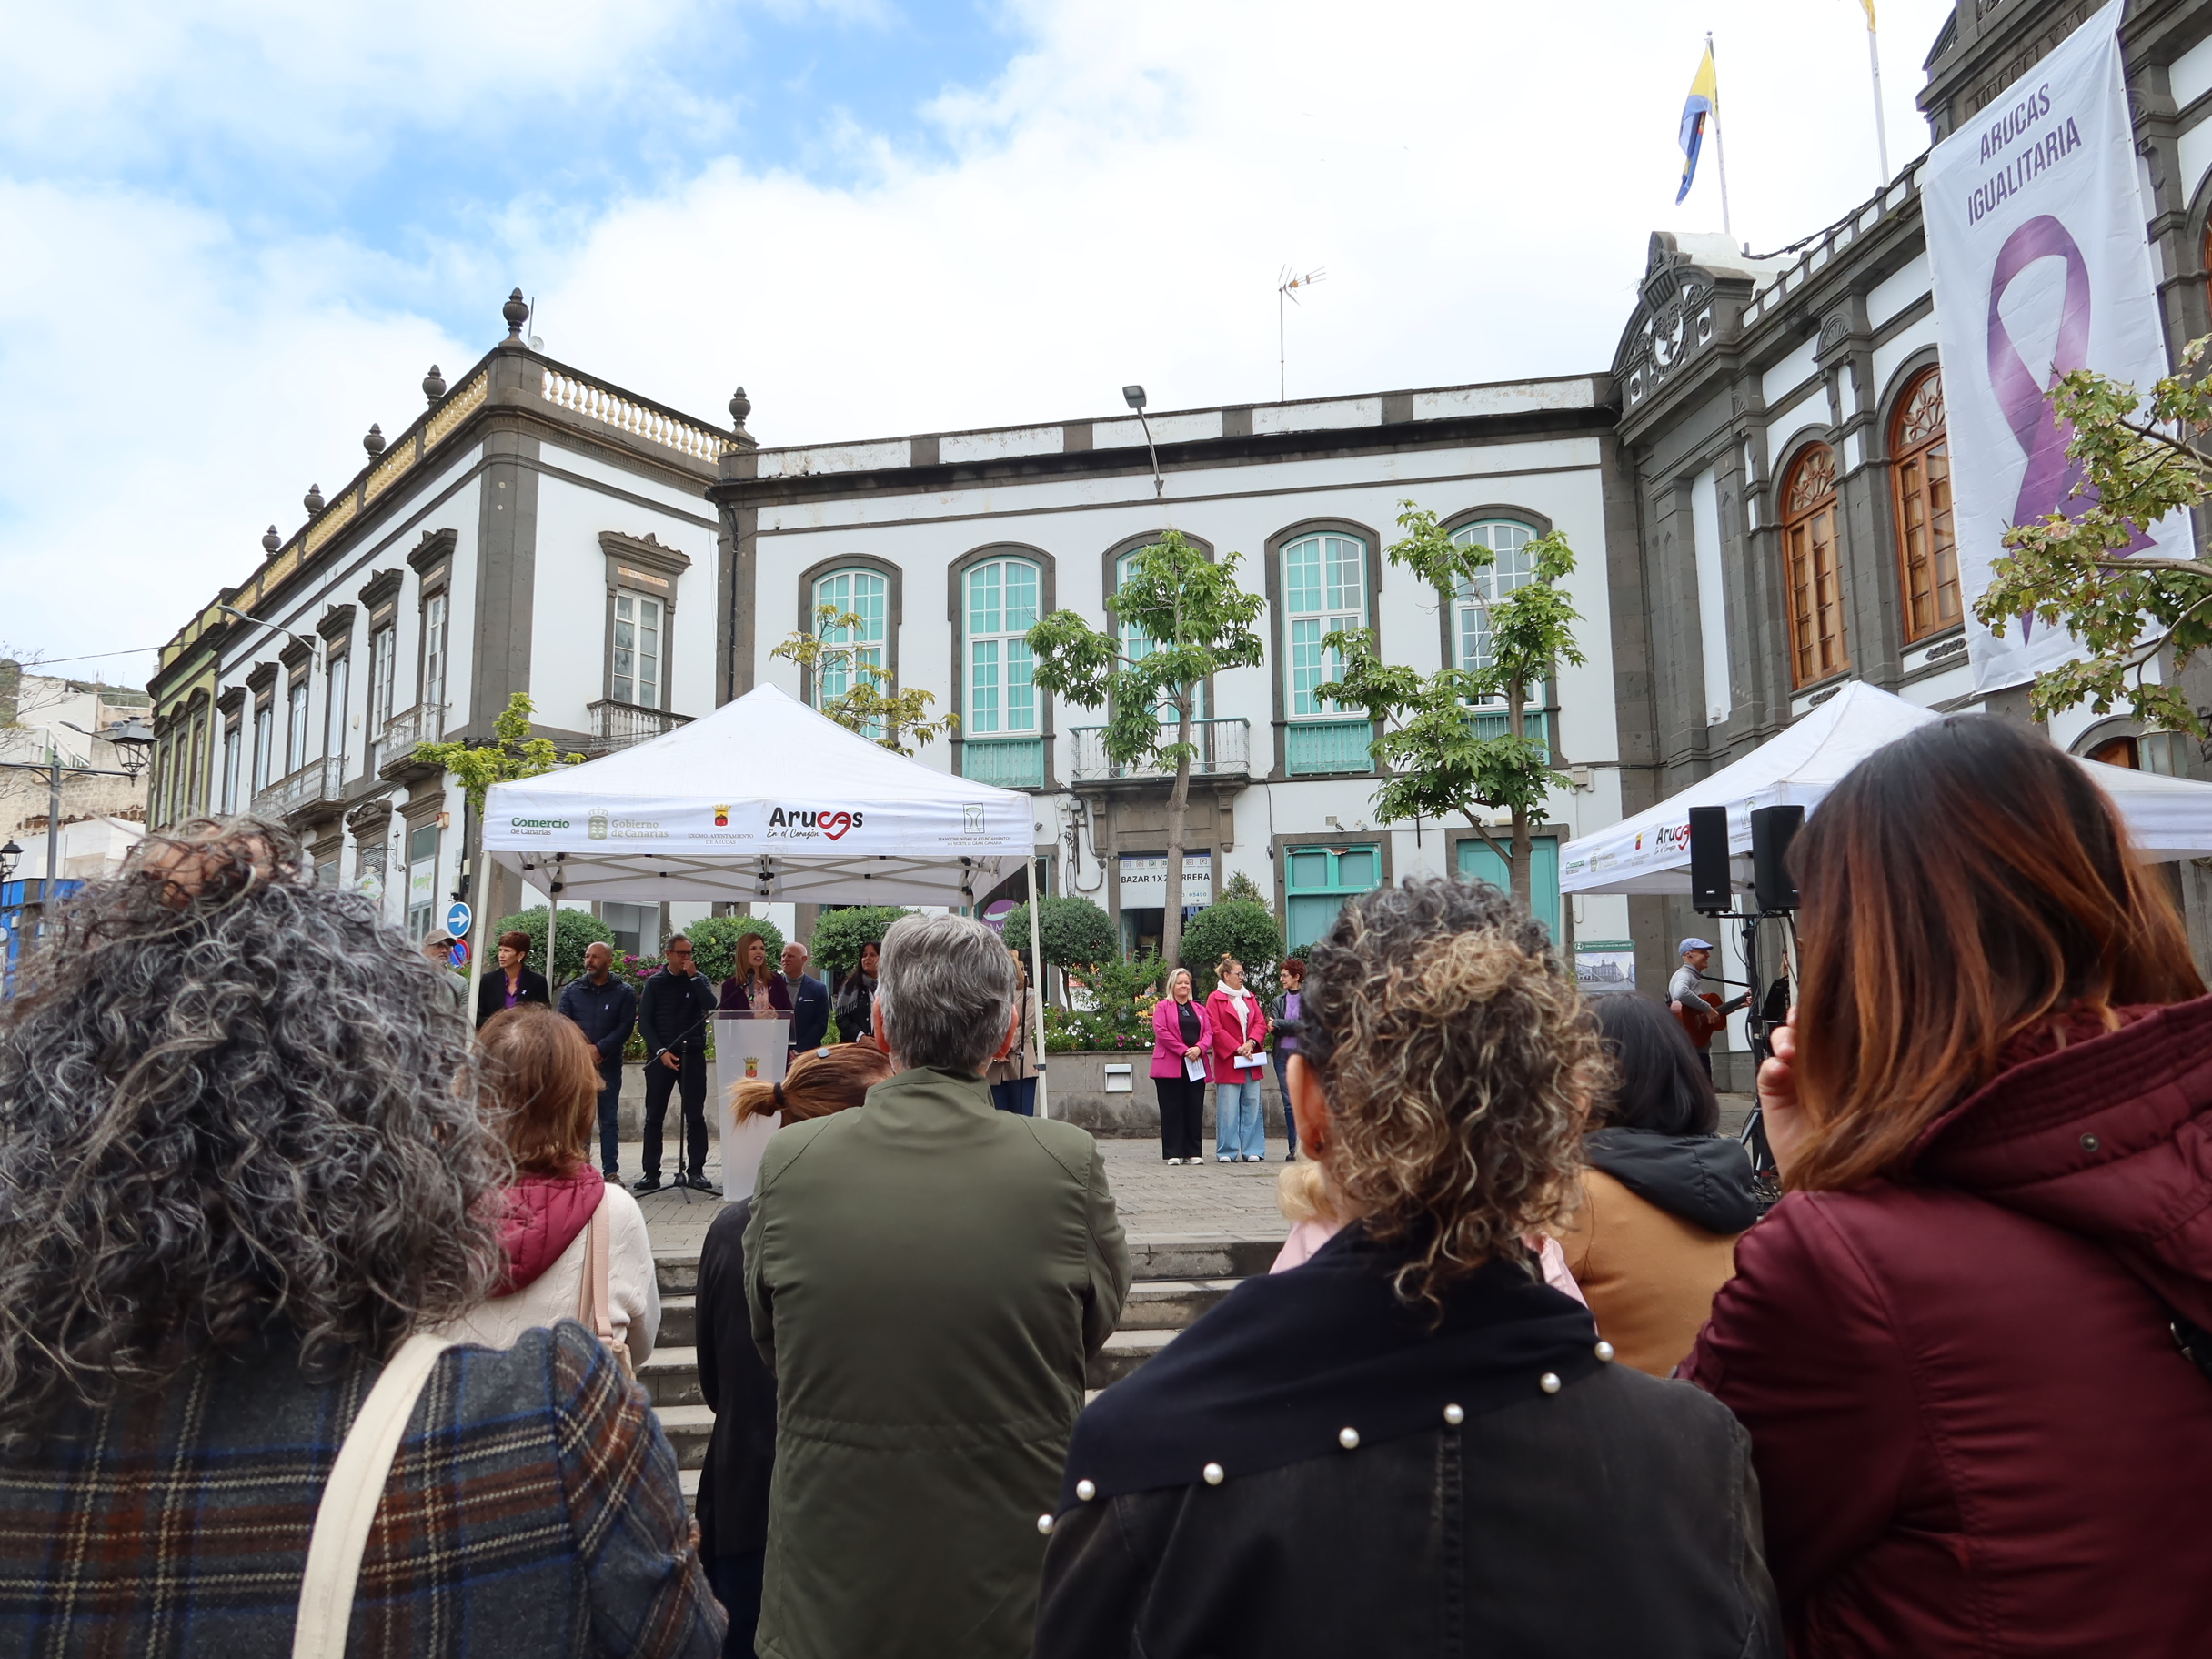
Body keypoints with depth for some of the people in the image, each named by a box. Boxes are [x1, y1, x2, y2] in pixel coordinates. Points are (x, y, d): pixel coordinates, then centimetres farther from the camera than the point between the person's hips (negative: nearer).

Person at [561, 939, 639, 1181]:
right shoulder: (572, 990, 10)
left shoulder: (624, 993, 4)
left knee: (609, 1120, 1)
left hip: (608, 1064, -1)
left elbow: (625, 1027, -4)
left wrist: (599, 1049, -15)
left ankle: (611, 1170, 3)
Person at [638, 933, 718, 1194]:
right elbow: (644, 1022, 1)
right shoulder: (655, 983, 5)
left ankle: (696, 1171, 5)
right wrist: (661, 1051, -10)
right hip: (661, 1055, 0)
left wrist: (693, 976, -12)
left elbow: (711, 1006, -11)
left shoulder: (698, 979, 7)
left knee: (695, 1116, 0)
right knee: (654, 1116, 2)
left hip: (693, 1055, 0)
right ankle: (651, 1173, 8)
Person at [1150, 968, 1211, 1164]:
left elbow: (1209, 1032, 9)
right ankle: (1173, 1153, 3)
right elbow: (1161, 1032, -8)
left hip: (1196, 1065, 4)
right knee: (1172, 1110, -2)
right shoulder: (1163, 1007, 4)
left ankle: (1193, 1152, 8)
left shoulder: (1199, 1008, 18)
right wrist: (1184, 1050, -15)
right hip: (1170, 1066, -4)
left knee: (1195, 1110, 3)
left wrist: (1199, 1048, -12)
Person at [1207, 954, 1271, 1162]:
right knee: (1228, 1108, -4)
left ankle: (1252, 1151, 9)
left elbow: (1260, 1023, 9)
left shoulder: (1249, 997, 16)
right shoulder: (1215, 999, -1)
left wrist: (1251, 1042, -9)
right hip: (1228, 1063, -5)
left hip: (1251, 1061, 5)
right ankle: (1227, 1152, 4)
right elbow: (1215, 1029, -8)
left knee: (1252, 1106, 4)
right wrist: (1237, 1048, -13)